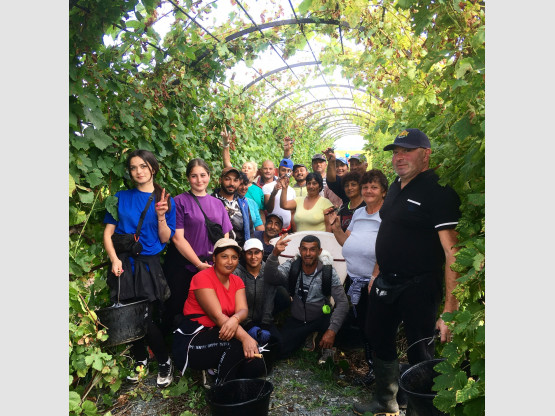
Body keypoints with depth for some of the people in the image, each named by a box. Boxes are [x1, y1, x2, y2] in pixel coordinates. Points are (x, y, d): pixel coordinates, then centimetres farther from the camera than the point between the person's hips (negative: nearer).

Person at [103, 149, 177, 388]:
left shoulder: (165, 200, 4)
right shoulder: (121, 197, 7)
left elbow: (165, 239, 1)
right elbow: (108, 233, 3)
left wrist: (161, 216, -14)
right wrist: (114, 259, -11)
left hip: (149, 266, -2)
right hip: (123, 265, 2)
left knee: (146, 319, -5)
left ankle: (164, 362, 16)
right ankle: (140, 361, 27)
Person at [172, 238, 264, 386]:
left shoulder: (237, 281, 8)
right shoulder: (202, 278, -13)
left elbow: (243, 310, -10)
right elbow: (217, 315, -25)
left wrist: (235, 319, -36)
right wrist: (245, 337, -38)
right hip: (193, 339, -6)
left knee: (256, 366, -17)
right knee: (237, 343, -33)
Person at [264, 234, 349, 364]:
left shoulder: (328, 272, -14)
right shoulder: (292, 266, -10)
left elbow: (342, 302, -18)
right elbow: (270, 278, -28)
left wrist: (332, 330, -31)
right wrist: (275, 254, -46)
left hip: (321, 319, -2)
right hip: (296, 321, 2)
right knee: (279, 350, -12)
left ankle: (326, 346, 3)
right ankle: (306, 338, 17)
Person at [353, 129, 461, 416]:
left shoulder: (438, 191, -17)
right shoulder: (396, 186, 9)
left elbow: (452, 251, -22)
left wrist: (450, 307, -26)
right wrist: (377, 272, 16)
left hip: (418, 287, -8)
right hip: (387, 282, 9)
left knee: (419, 354, 5)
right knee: (380, 340, 20)